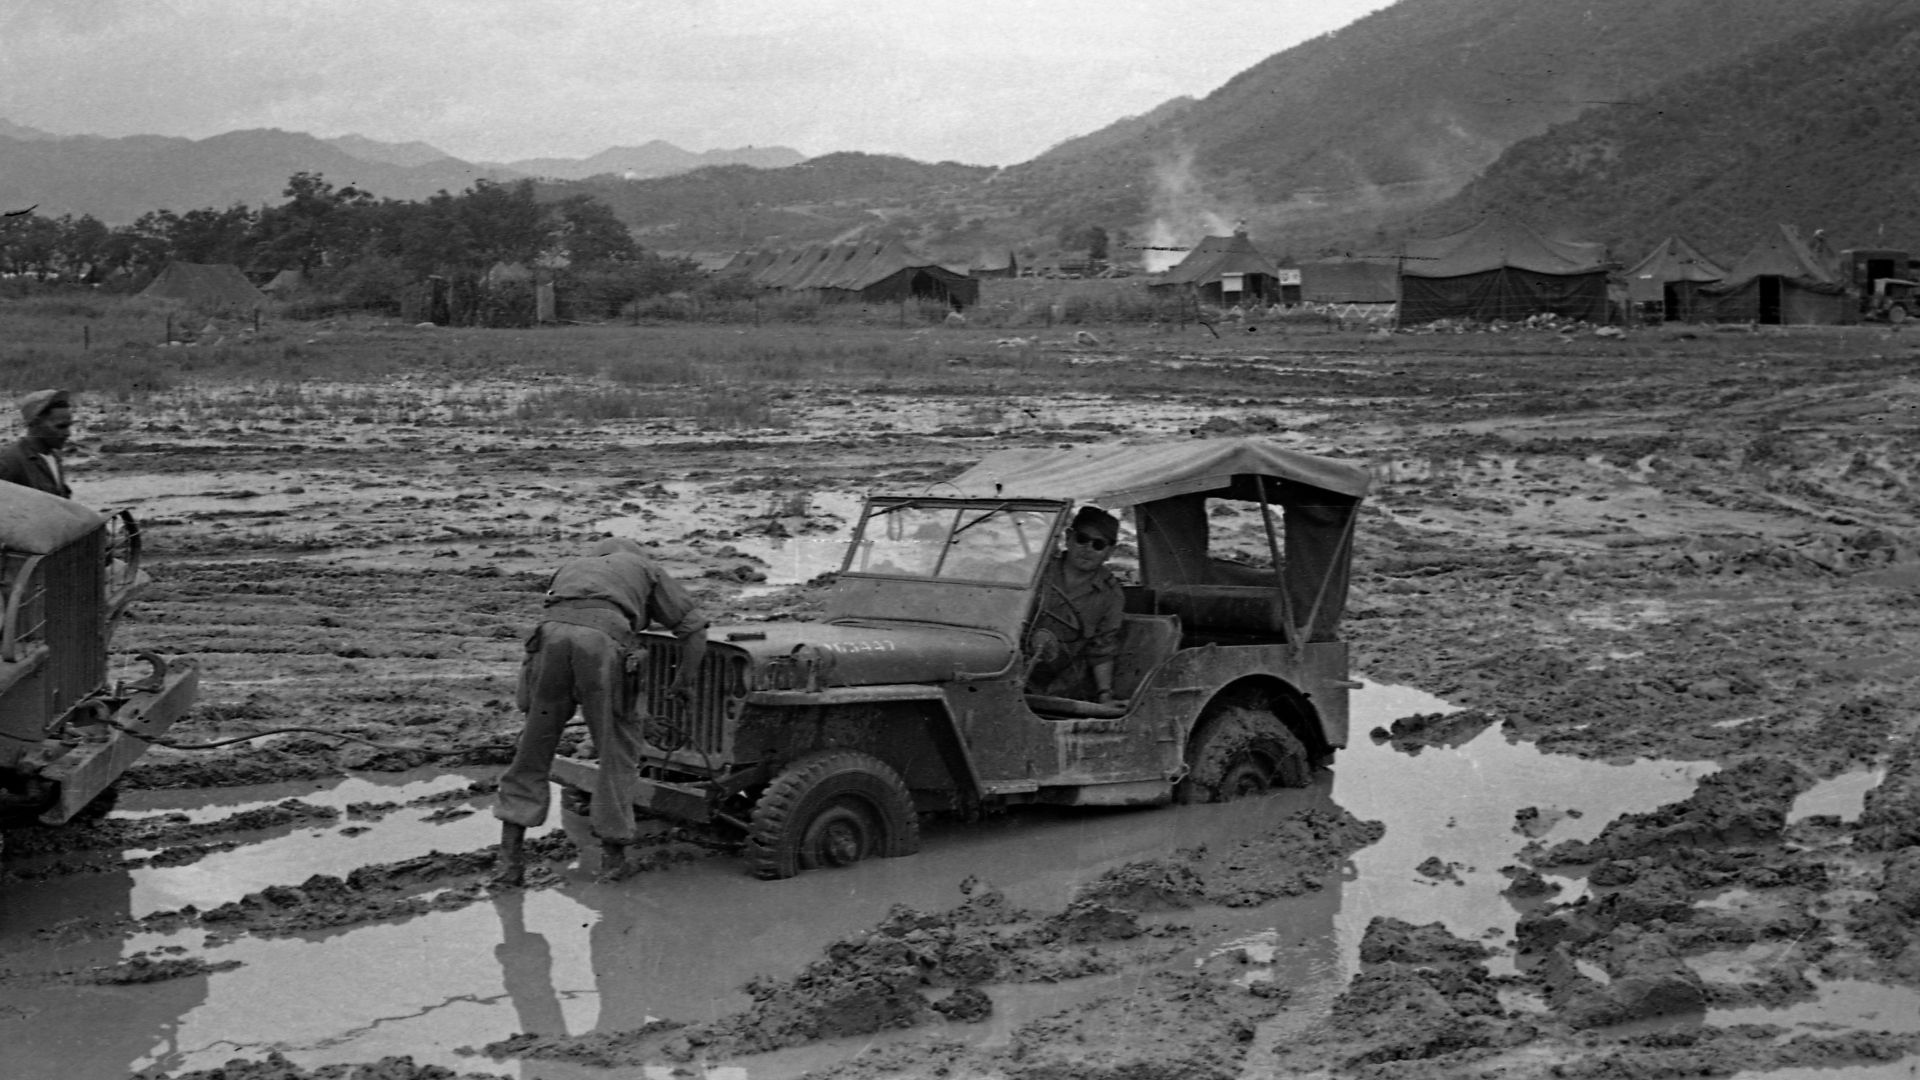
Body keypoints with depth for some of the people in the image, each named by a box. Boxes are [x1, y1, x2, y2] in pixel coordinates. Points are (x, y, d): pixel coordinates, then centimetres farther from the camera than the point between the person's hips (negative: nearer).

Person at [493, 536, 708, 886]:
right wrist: (683, 683, 40)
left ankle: (510, 855, 8)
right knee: (617, 751, 11)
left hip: (552, 634, 3)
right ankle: (613, 854, 12)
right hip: (604, 639, -3)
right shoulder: (644, 568, 32)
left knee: (534, 748, 12)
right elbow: (694, 626, 29)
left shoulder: (570, 568, 41)